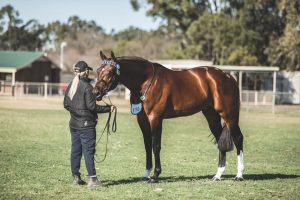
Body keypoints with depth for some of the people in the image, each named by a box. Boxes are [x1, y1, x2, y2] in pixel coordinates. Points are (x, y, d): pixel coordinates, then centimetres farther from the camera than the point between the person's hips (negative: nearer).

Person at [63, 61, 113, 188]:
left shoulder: (70, 86, 6)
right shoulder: (86, 86, -16)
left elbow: (65, 104, 12)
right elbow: (92, 106, -18)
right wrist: (108, 108, -9)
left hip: (74, 124, 7)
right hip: (86, 124, -7)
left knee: (75, 150, 11)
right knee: (88, 150, -5)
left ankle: (76, 177, 16)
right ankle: (92, 179, -6)